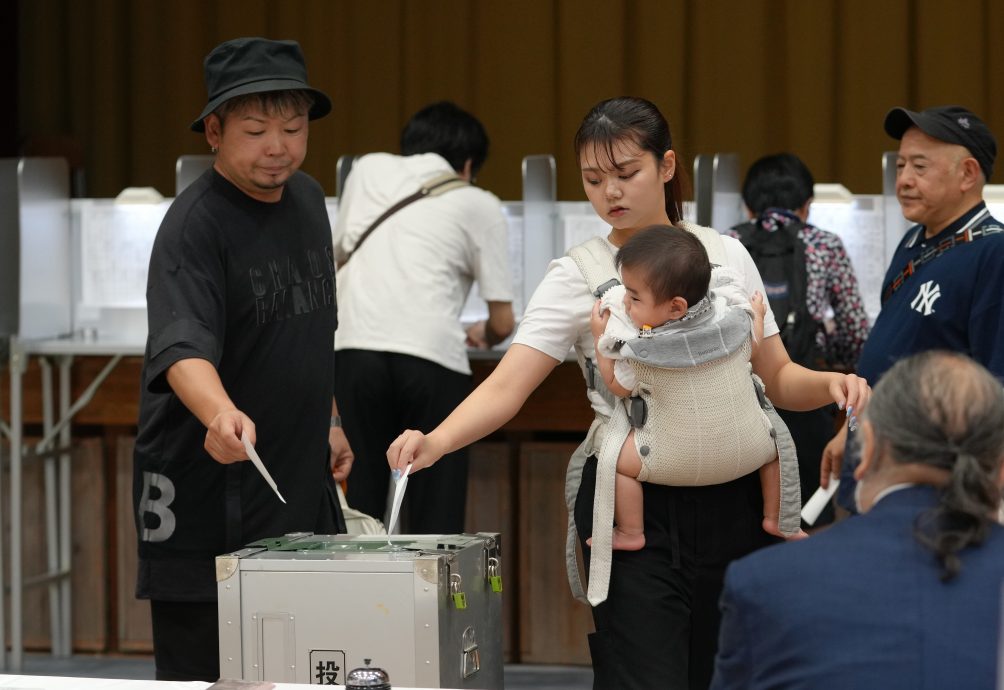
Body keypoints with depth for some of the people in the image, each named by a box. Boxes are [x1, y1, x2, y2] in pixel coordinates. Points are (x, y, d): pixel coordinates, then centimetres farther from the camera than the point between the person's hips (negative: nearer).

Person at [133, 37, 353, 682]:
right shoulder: (194, 224, -16)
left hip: (300, 483, 7)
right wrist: (221, 415, -50)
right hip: (207, 500, -7)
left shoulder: (307, 198, 8)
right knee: (202, 676, -5)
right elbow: (182, 348, -32)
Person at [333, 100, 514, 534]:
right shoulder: (479, 206, 15)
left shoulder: (369, 169, 21)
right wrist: (482, 335, 36)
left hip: (357, 348, 2)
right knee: (434, 513, 4)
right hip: (432, 357, -2)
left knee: (356, 511, 9)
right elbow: (503, 322, 13)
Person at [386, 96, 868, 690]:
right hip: (635, 505, -3)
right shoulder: (578, 276, -2)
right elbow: (506, 386, -13)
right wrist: (435, 441, -31)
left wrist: (830, 382, -12)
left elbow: (778, 377, 10)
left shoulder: (727, 255, 7)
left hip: (730, 504, 3)